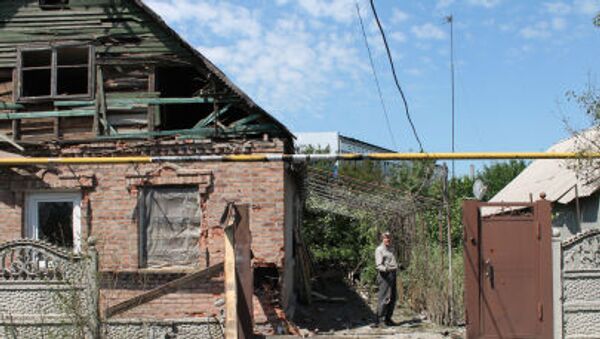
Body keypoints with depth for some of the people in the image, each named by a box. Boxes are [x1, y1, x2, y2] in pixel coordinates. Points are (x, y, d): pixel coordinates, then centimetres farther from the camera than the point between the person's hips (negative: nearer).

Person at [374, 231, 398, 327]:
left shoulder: (391, 249, 20)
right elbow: (378, 265, -16)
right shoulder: (379, 249, -7)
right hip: (384, 275, -9)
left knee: (392, 299, 9)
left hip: (393, 274, 9)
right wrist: (386, 268, -34)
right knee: (384, 298, -12)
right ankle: (379, 320, -9)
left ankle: (387, 319, 18)